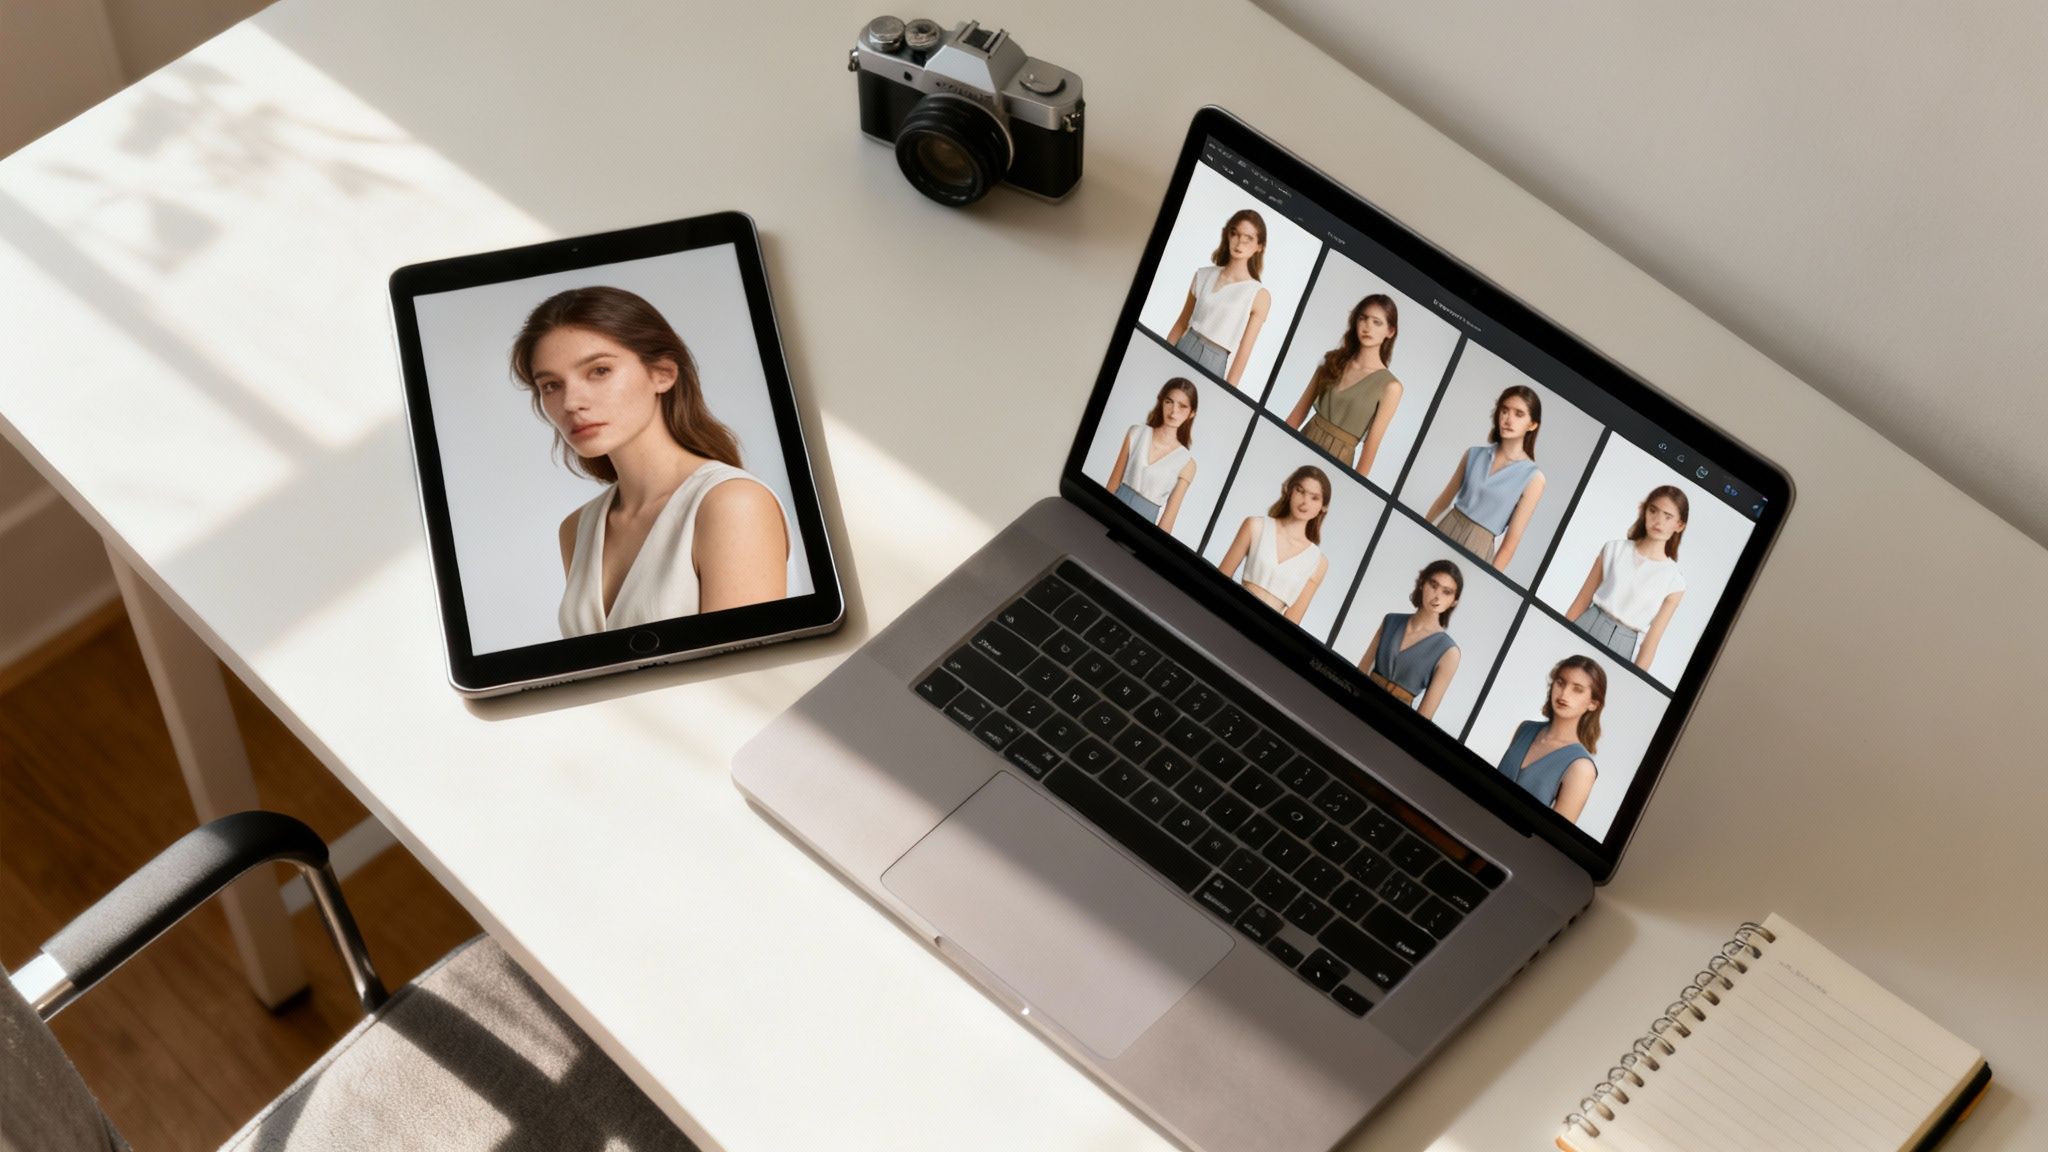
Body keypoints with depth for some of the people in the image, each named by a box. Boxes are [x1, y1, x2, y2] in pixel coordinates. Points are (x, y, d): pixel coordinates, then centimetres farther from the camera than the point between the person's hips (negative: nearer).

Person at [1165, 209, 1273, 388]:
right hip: (1181, 352, 3)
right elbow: (1181, 324, 13)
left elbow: (1243, 352, -7)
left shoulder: (1259, 295, -5)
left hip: (1213, 366, -3)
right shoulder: (1204, 275, 6)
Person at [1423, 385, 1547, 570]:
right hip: (1443, 533, 4)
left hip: (1476, 551, -4)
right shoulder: (1474, 454, 1)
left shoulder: (1532, 478, -10)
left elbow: (1512, 539, -10)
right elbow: (1444, 500, 11)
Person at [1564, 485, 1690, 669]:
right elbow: (1582, 600, 5)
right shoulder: (1614, 549, 3)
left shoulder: (1674, 581, -1)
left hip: (1621, 649, -1)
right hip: (1585, 628, 1)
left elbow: (1653, 638, -1)